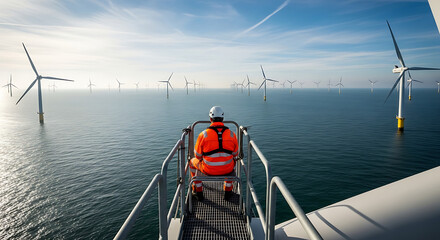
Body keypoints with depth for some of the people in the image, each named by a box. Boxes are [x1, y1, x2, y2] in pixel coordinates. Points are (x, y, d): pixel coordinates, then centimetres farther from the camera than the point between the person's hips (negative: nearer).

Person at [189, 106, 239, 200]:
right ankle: (228, 191, 39)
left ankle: (198, 192, 36)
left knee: (192, 162, 30)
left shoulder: (203, 135, -16)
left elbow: (198, 155, -4)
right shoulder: (232, 134, -9)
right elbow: (235, 154, 4)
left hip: (208, 169, -1)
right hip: (227, 169, 2)